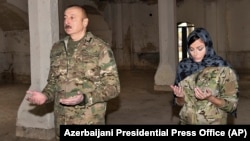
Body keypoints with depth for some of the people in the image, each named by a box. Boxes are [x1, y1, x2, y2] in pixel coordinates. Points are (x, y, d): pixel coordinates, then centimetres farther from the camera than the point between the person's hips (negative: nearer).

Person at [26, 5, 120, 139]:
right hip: (62, 122, 5)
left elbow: (112, 86, -8)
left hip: (89, 123, -4)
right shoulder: (57, 49, 9)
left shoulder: (101, 48, -7)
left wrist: (84, 98, -23)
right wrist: (45, 96, -5)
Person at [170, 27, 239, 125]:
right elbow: (180, 103, 3)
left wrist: (209, 98, -26)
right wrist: (180, 96, -18)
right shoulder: (184, 67, -4)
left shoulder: (223, 69, -14)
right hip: (186, 121, 3)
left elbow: (232, 105, -11)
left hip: (213, 122, -3)